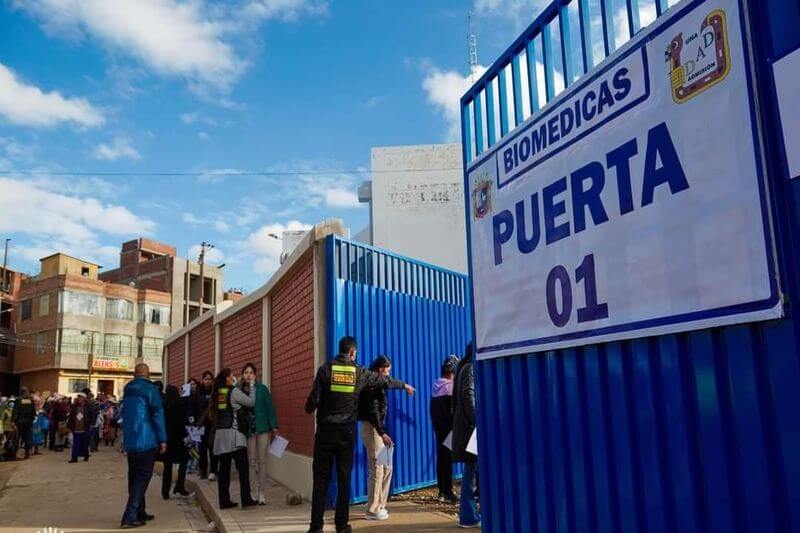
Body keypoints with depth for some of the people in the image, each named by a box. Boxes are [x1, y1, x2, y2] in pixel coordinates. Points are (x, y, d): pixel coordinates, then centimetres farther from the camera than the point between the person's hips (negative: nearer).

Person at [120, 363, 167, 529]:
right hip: (146, 441, -7)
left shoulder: (128, 390, 12)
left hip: (130, 441, 7)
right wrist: (162, 439, -10)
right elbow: (158, 415, -15)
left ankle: (139, 513, 23)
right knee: (142, 478, -4)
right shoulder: (150, 389, -11)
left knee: (135, 477, 15)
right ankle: (130, 517, -10)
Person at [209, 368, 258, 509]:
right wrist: (251, 386, 8)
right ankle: (246, 499, -7)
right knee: (243, 467, -3)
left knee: (223, 468, 8)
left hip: (220, 434, 7)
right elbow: (251, 402, -4)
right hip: (234, 433, -6)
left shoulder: (217, 393, 10)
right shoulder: (234, 391, -8)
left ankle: (224, 500, 9)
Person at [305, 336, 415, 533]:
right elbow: (385, 380, 17)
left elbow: (314, 398, -8)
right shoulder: (360, 372, 3)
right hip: (347, 431, 1)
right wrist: (405, 385, 35)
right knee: (344, 478, 8)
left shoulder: (326, 369, -4)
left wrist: (309, 409, 16)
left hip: (325, 430, -1)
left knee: (321, 478, 3)